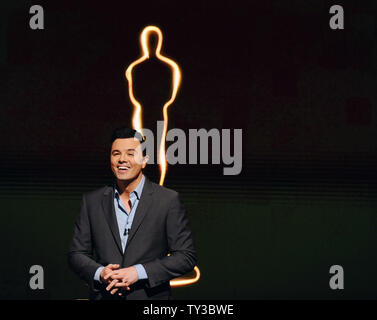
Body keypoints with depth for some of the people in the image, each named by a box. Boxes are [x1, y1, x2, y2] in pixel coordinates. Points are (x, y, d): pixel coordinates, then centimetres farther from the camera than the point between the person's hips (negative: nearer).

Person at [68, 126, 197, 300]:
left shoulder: (169, 200, -4)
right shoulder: (92, 201, 5)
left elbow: (187, 256, -6)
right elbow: (76, 254, 8)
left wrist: (139, 272, -16)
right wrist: (99, 273, -12)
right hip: (104, 295, 2)